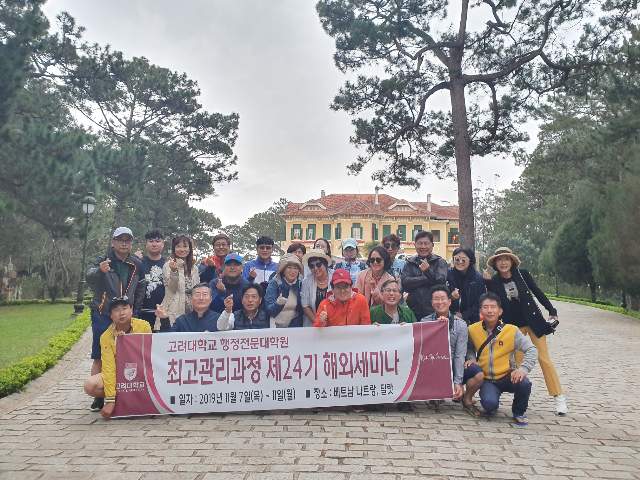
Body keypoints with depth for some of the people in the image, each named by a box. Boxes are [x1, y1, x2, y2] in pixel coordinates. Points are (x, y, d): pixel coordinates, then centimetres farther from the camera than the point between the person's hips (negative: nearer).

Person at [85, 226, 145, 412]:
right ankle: (98, 396, 5)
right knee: (99, 357, -2)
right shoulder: (103, 261, -4)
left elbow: (140, 290, 15)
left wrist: (135, 311, 6)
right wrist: (99, 271, -48)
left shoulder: (137, 265, 7)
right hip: (103, 316, -3)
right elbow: (89, 277, -25)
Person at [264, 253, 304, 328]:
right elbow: (269, 310, -13)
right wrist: (278, 304, -32)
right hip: (277, 326, -2)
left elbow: (301, 309, 9)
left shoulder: (300, 284, 2)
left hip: (295, 326, 3)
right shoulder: (274, 283, -7)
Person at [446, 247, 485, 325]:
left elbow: (479, 303, 0)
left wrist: (464, 316, -9)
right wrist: (451, 297, -21)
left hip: (470, 320, 0)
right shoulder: (447, 275, -2)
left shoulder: (478, 278, 0)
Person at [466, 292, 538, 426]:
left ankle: (519, 412, 2)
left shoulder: (511, 330, -9)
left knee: (524, 384, -32)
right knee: (490, 403, -30)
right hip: (487, 380, 0)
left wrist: (523, 368, -24)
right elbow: (469, 348, 14)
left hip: (507, 376, 0)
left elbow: (531, 350, -9)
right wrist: (471, 359, -8)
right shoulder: (472, 330, -4)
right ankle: (491, 407, 13)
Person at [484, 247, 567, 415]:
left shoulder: (522, 274, -7)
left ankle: (559, 397, 6)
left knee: (544, 358, -1)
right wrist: (487, 282, -19)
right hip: (513, 324, 2)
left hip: (533, 320, -1)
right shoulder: (494, 281, -5)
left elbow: (537, 292, 2)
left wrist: (552, 311, 2)